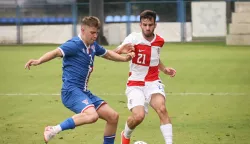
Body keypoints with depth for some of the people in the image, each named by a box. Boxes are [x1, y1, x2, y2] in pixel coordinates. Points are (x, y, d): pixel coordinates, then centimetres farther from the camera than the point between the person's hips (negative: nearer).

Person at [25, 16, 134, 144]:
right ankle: (54, 130, -24)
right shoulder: (75, 45, -13)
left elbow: (108, 54, 34)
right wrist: (38, 61, -43)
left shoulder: (93, 46, 14)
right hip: (71, 90, -9)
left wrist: (124, 58, 21)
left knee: (113, 116, 6)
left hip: (83, 92, 9)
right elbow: (56, 52, -27)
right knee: (92, 115, -34)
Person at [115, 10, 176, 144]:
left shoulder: (159, 41, 4)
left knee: (162, 109, -25)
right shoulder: (134, 38, -11)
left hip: (153, 82, 3)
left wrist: (164, 69, 9)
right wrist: (122, 50, -44)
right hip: (135, 84, -3)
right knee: (138, 116, -21)